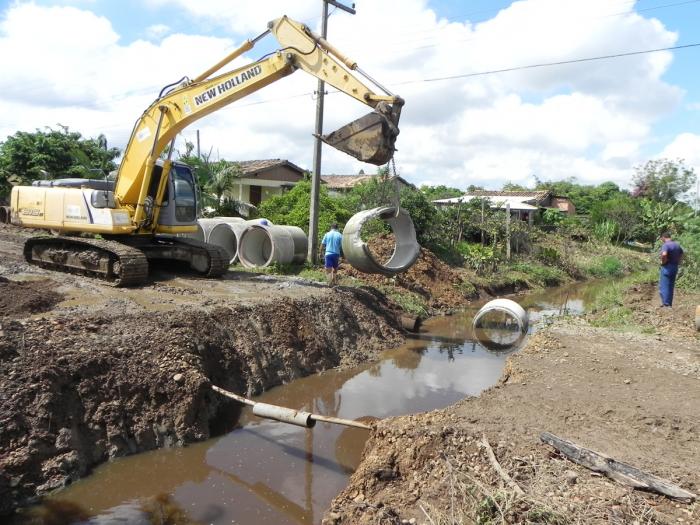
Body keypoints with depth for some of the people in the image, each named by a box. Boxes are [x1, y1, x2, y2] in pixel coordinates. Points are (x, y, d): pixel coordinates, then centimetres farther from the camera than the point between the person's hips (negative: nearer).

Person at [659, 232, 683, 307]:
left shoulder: (665, 245, -17)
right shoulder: (677, 244, 11)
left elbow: (664, 254, -34)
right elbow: (681, 254, 24)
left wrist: (663, 262, -18)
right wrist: (677, 262, 18)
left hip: (667, 267, -8)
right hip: (675, 267, 8)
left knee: (664, 287, -3)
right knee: (670, 287, 15)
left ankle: (666, 304, -5)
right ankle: (669, 304, 19)